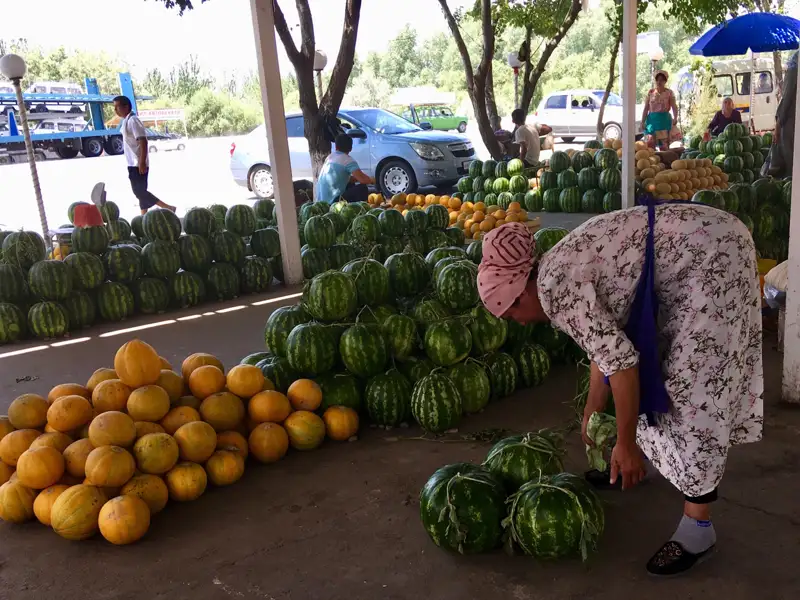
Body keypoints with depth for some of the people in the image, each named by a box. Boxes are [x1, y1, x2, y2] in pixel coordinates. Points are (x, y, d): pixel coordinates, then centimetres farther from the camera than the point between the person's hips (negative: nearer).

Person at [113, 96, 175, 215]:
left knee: (139, 192, -9)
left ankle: (168, 208, -7)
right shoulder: (126, 121, 14)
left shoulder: (133, 121, -16)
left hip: (137, 164, -10)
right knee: (140, 192, 11)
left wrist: (142, 163, -26)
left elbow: (143, 142, -22)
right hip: (134, 164, 10)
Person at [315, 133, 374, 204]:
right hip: (333, 201, -8)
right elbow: (362, 179, -15)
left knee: (350, 184, 27)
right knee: (363, 188, 0)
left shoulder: (330, 157, 13)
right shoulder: (348, 160, -10)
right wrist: (372, 180, 5)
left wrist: (356, 178, 19)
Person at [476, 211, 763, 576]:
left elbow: (620, 360, -22)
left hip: (712, 257, -10)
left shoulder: (553, 287, -19)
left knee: (694, 384, -8)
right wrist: (592, 414, 30)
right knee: (649, 367, 19)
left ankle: (698, 528, 1)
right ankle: (628, 465, 38)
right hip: (690, 257, 10)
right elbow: (605, 344, 21)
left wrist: (625, 444, -14)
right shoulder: (559, 270, 10)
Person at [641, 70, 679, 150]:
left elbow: (674, 107, -4)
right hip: (652, 119, 2)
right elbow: (646, 108, 9)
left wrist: (675, 118, -20)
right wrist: (642, 122, 4)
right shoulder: (650, 92, 9)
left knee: (664, 145, -9)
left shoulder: (669, 92, 3)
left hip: (664, 119, -2)